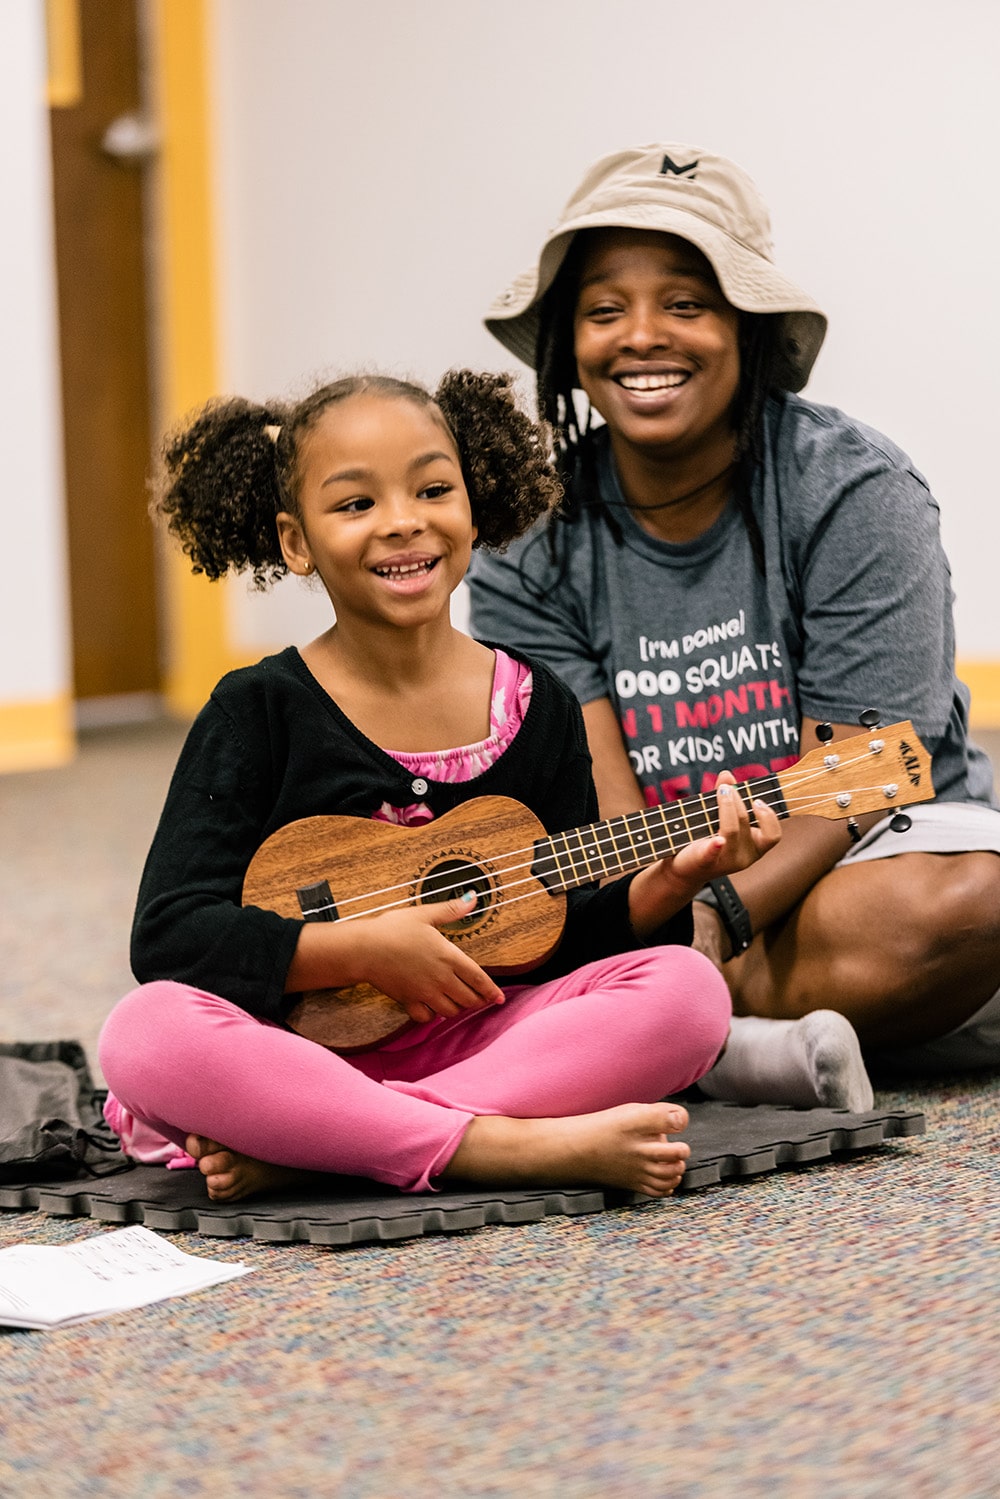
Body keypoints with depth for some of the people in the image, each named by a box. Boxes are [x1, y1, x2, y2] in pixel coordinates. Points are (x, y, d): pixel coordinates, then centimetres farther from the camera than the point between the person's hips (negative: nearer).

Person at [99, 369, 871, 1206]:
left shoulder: (536, 707, 5)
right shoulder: (260, 712, -5)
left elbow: (564, 941, 9)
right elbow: (167, 934, -11)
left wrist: (664, 884, -10)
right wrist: (360, 949, -19)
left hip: (481, 1033, 3)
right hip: (310, 1038, -3)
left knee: (686, 989, -21)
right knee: (146, 1035, -32)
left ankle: (296, 1154, -26)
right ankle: (511, 1148, -33)